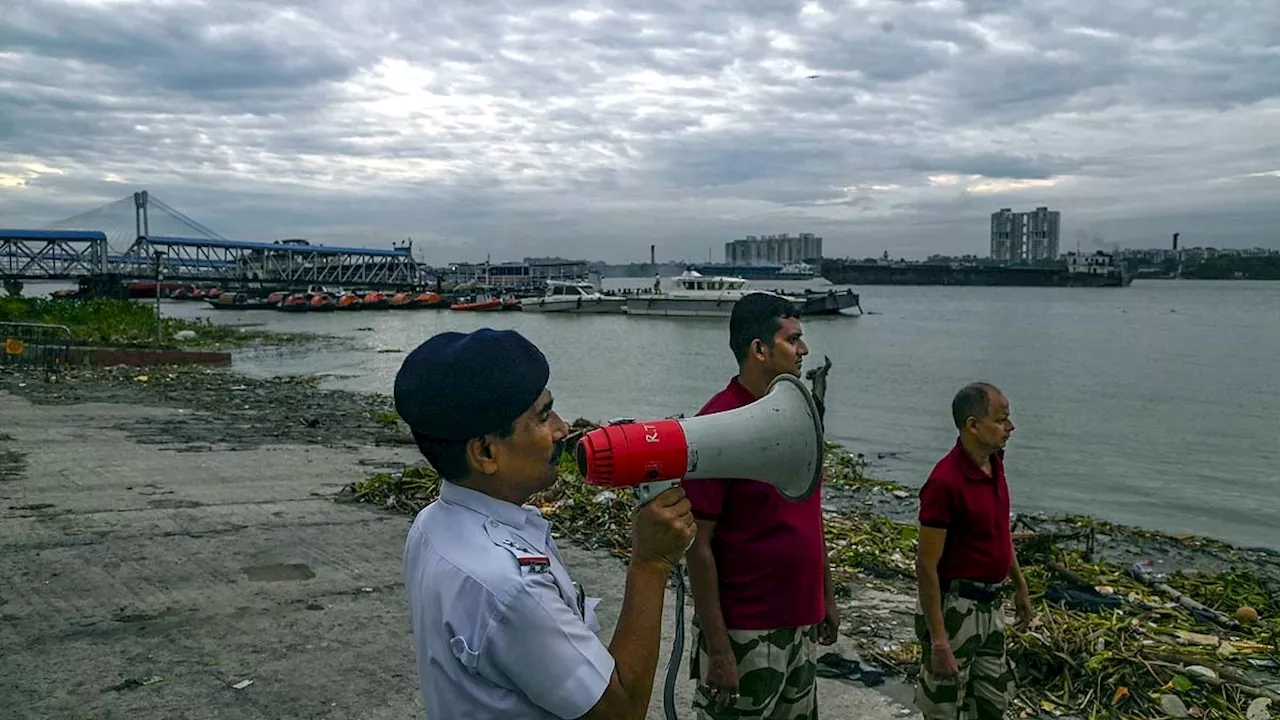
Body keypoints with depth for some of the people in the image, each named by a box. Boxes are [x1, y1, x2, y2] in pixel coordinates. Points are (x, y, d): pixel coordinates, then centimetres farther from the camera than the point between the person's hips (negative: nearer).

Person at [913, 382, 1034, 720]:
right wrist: (938, 640, -22)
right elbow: (926, 567, -23)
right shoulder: (945, 481, -25)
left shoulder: (994, 464, 1)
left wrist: (1020, 586, 20)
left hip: (992, 604, 8)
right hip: (955, 608, -8)